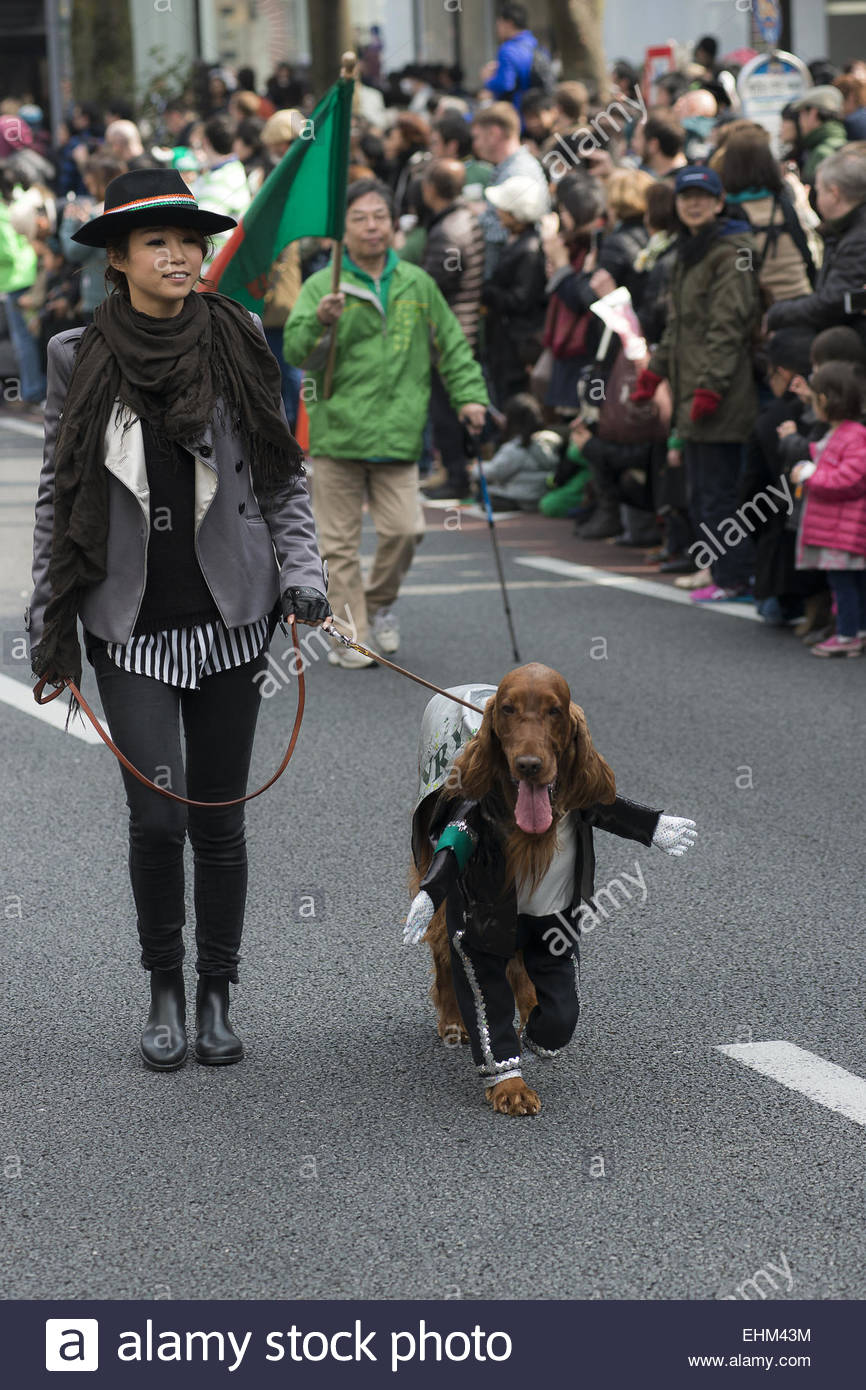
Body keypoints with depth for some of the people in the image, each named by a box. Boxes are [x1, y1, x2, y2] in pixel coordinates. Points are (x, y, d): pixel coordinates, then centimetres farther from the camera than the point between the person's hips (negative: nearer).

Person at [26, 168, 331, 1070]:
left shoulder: (237, 345, 1)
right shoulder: (80, 360, 0)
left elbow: (283, 478, 8)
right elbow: (56, 497, 6)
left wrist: (301, 571, -7)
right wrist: (48, 627, 4)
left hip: (227, 618, 1)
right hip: (130, 625, -1)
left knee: (219, 818, 6)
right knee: (158, 814, -9)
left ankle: (216, 997, 21)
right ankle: (163, 991, 12)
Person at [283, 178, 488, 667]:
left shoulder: (417, 285, 9)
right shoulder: (323, 286, 1)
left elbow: (452, 346, 19)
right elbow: (296, 351, -9)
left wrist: (470, 395, 9)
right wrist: (321, 321, -28)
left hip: (398, 435, 2)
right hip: (336, 432, -2)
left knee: (403, 529, -8)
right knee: (339, 542, 1)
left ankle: (381, 600, 20)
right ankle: (350, 636, 11)